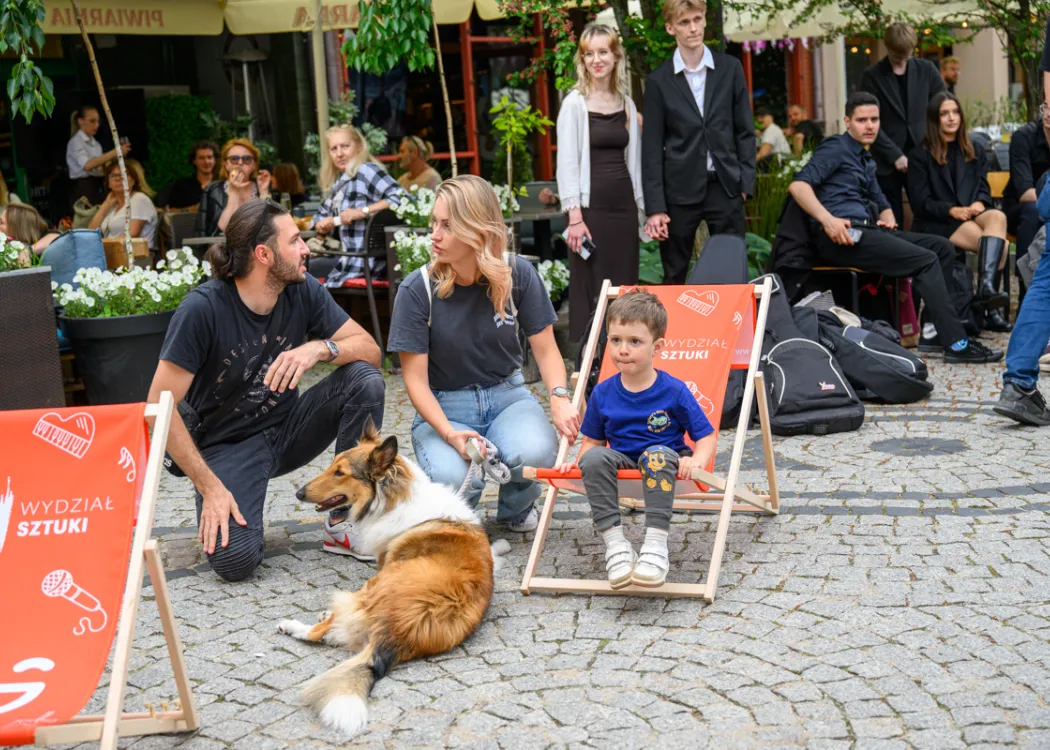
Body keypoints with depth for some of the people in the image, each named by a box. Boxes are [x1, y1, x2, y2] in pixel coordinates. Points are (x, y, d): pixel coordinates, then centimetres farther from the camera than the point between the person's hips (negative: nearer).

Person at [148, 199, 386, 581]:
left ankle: (346, 522, -10)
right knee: (235, 559, -30)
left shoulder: (303, 291, -8)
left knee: (365, 380, -20)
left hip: (285, 428, 5)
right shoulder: (202, 309, -22)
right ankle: (213, 516, 8)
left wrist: (319, 348, -29)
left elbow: (370, 348, -7)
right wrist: (210, 487, -24)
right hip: (226, 444, -5)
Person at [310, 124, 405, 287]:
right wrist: (323, 225, -3)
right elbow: (320, 216, 20)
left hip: (367, 260, -8)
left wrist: (362, 211, -23)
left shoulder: (366, 170, -10)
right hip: (349, 256, 8)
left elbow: (401, 197, -23)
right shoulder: (339, 182, 16)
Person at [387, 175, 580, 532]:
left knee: (534, 452, -33)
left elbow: (545, 349, -2)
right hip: (443, 407, -1)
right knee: (452, 479, -33)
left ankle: (516, 507, 5)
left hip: (507, 395, 2)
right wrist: (451, 434, -27)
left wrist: (560, 398, -23)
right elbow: (416, 380, -12)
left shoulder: (518, 274, -9)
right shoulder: (417, 289, -14)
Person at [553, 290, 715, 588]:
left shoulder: (674, 391, -6)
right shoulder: (602, 393, 3)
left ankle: (656, 544, -38)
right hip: (622, 463, 3)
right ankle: (614, 543, -27)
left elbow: (706, 435, -3)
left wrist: (696, 461, -24)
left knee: (657, 454, -37)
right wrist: (578, 460, -6)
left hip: (663, 463, -3)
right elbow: (593, 440, 15)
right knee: (594, 457, -29)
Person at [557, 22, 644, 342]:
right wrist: (574, 217, -15)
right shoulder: (574, 103, -3)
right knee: (590, 287, -3)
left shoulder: (627, 105, 11)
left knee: (624, 284, 5)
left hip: (624, 205, 5)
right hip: (591, 206, -5)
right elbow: (567, 162, -8)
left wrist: (641, 207, 13)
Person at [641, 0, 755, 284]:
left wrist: (746, 181, -2)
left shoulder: (730, 68, 5)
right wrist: (655, 207, -5)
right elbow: (652, 147, 0)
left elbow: (745, 130, 8)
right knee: (675, 277, 6)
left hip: (725, 186, 1)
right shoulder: (658, 80, 1)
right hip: (679, 190, -1)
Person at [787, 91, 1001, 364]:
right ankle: (956, 344, -20)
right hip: (841, 237, -9)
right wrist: (827, 219, -25)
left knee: (942, 247, -1)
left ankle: (936, 331, -6)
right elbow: (798, 185, -13)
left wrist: (887, 218, 11)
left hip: (865, 230, 9)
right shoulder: (836, 148, 1)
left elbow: (881, 202, 37)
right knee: (926, 260, -20)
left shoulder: (866, 160, 28)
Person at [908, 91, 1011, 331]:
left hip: (972, 213, 4)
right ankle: (989, 309, -32)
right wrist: (952, 210, -16)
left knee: (998, 217, -34)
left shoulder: (975, 150, 22)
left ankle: (986, 287, -46)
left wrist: (980, 203, -8)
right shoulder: (920, 156, 5)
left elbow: (983, 188, 16)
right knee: (999, 245, -28)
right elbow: (920, 203, -2)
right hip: (936, 223, -4)